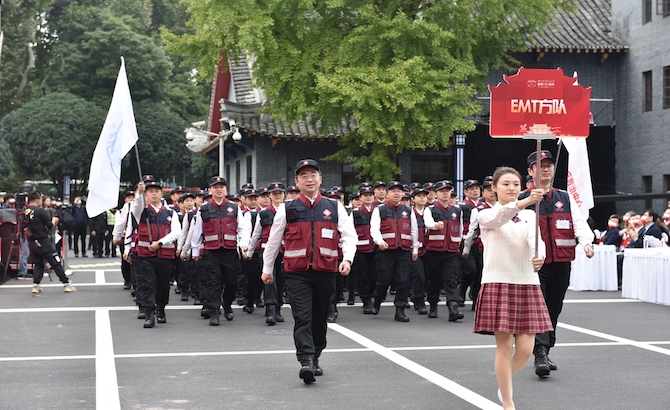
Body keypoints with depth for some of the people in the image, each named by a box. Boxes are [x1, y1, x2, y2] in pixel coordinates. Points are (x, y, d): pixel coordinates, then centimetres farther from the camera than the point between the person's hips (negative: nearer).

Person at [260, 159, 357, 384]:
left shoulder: (335, 208, 7)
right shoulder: (287, 209, 5)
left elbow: (349, 235, 3)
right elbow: (273, 239, 12)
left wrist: (347, 258, -15)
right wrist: (267, 269, 16)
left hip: (326, 272, 2)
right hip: (297, 274, -2)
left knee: (320, 318, 12)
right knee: (302, 318, -13)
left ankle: (315, 359, 27)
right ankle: (306, 362, -20)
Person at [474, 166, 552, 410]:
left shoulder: (529, 215, 11)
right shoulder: (486, 215, 1)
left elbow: (535, 239, -9)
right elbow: (498, 218, -25)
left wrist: (540, 256, -33)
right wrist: (523, 202, -43)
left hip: (527, 284, 3)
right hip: (498, 283, -3)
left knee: (525, 349, 1)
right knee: (504, 346, -4)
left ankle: (505, 380, 31)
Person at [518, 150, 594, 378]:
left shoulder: (565, 199, 12)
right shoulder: (522, 200, 0)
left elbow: (579, 222, 1)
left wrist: (587, 242, -18)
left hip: (561, 264, 4)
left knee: (554, 309, 11)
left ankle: (545, 353, 24)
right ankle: (540, 356, -17)